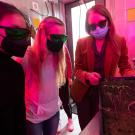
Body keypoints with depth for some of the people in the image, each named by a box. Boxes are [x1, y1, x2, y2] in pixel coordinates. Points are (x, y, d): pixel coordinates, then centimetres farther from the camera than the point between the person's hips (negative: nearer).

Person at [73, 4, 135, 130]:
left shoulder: (120, 41, -6)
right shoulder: (81, 43, -6)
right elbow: (77, 69, -4)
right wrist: (87, 75, -25)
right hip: (84, 93, 1)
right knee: (85, 128, 17)